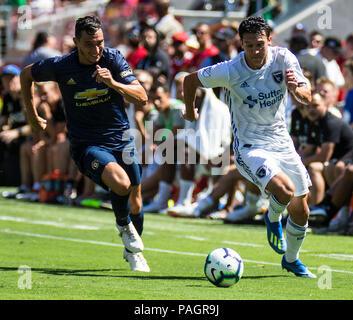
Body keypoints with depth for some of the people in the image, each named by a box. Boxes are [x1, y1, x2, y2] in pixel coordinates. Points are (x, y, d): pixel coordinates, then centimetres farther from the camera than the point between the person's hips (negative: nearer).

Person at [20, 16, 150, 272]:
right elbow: (27, 74, 10)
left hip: (121, 139, 3)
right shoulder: (60, 67, -11)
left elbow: (142, 98, -16)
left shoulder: (113, 59, -10)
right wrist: (32, 114, 16)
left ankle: (133, 252, 38)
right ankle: (123, 225, 3)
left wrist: (113, 83, -32)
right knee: (120, 182, -30)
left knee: (135, 200, 8)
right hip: (86, 144, -3)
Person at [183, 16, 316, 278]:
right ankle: (273, 218, 8)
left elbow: (307, 98, -13)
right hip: (250, 146, -4)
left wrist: (296, 89, -36)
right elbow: (190, 80, -3)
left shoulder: (284, 59, -10)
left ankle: (291, 260, 37)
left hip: (282, 142, 4)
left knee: (300, 211, 9)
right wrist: (190, 112, 12)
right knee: (284, 190, -29)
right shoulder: (229, 71, -18)